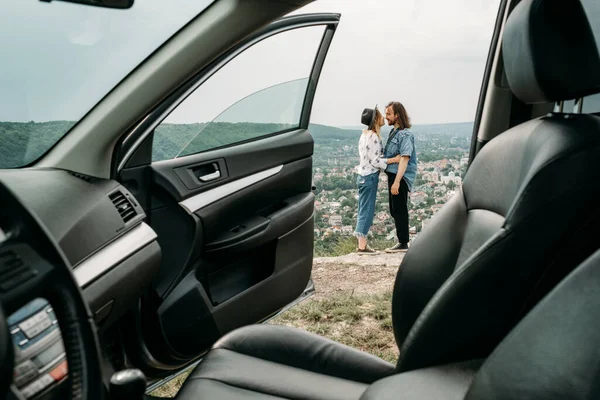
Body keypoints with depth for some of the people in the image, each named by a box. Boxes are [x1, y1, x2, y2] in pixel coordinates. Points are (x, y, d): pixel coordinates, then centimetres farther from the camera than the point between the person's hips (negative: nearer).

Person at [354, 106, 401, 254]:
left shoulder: (365, 134, 13)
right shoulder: (373, 136, -16)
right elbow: (375, 161, -17)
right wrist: (394, 159, -13)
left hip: (364, 175, 9)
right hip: (370, 177, -9)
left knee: (364, 211, 11)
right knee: (367, 211, -5)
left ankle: (361, 244, 15)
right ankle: (362, 246, -1)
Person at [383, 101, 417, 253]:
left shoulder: (405, 134, -14)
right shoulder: (393, 132, 15)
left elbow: (404, 159, -21)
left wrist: (397, 181, -26)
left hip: (400, 177, -9)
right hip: (392, 175, 9)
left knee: (399, 210, -3)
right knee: (395, 210, 15)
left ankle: (403, 243, 6)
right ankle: (402, 241, 25)